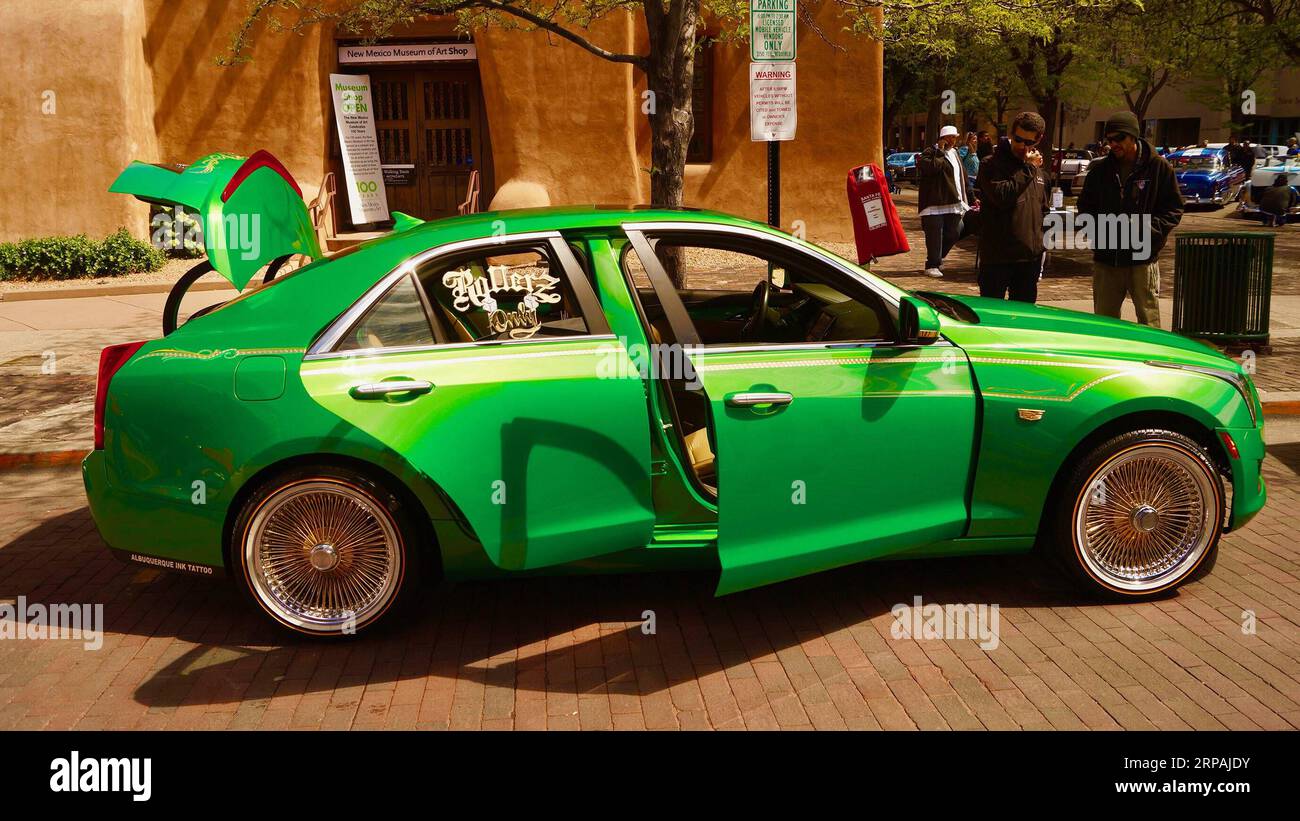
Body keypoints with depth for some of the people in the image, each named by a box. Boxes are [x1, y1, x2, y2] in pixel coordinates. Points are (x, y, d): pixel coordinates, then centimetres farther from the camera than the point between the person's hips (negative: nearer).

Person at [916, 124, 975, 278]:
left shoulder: (954, 154, 20)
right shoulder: (930, 153, -4)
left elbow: (963, 178, 25)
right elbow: (932, 167, -26)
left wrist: (971, 198, 23)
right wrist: (941, 152, -15)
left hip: (953, 203, 8)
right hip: (935, 203, -8)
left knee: (953, 233, 10)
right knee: (935, 235, -7)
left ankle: (937, 259, 29)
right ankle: (932, 265, 0)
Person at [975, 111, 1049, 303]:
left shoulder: (1038, 171, 14)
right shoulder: (991, 165, -6)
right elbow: (1002, 196, -24)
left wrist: (1041, 249, 19)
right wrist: (1027, 169, -16)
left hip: (1030, 258, 6)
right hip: (997, 257, -6)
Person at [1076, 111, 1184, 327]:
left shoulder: (1159, 167, -3)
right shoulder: (1099, 169, 6)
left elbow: (1174, 208, 0)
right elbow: (1085, 206, 16)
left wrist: (1147, 228, -16)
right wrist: (1099, 228, -3)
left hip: (1142, 260, -3)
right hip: (1106, 260, 4)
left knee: (1149, 325, 1)